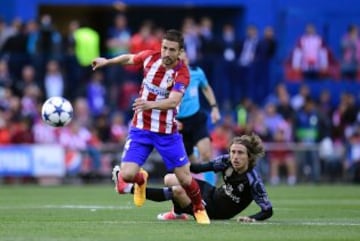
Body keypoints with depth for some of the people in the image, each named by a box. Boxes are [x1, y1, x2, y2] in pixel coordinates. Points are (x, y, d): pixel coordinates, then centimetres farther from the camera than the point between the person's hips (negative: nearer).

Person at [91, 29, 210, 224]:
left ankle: (199, 209, 30)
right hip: (140, 128, 2)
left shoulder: (181, 73, -19)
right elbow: (129, 58, 17)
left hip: (167, 133, -2)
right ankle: (141, 180, 27)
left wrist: (151, 104, -51)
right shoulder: (150, 57, -7)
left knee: (185, 178, -1)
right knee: (127, 175, -12)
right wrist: (107, 61, 20)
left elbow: (173, 101, -35)